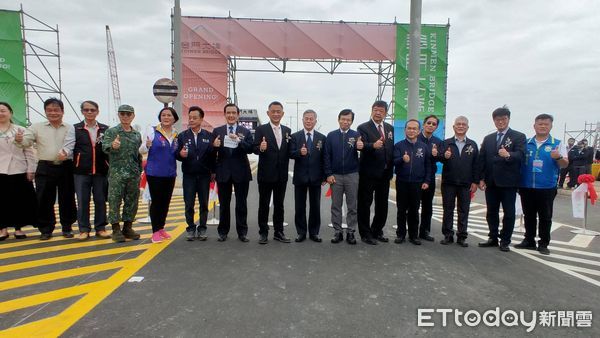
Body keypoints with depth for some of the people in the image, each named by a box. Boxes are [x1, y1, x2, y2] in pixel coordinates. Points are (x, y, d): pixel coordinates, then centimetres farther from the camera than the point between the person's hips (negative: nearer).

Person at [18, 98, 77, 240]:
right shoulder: (37, 127, 9)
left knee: (67, 199, 6)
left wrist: (64, 152, -32)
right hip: (45, 168, 1)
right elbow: (27, 141, 0)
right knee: (44, 200, 4)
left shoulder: (69, 128, 4)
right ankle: (46, 229, 17)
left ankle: (67, 227, 19)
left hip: (65, 167, -1)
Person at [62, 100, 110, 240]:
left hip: (101, 171, 1)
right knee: (82, 201, 5)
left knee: (100, 200, 6)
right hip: (81, 171, 0)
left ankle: (100, 228, 18)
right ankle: (84, 229, 15)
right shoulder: (74, 129, 5)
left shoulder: (105, 129, 8)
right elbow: (68, 146, -4)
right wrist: (64, 152, -25)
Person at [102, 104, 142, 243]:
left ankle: (128, 227, 21)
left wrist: (139, 171, 15)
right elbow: (104, 146, -16)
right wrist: (112, 146, -38)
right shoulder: (111, 131, -1)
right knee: (115, 201, -1)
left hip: (133, 174, 5)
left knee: (132, 201, 9)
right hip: (116, 173, -4)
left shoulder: (137, 134, 13)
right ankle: (116, 229, 8)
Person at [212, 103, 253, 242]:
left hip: (241, 172, -1)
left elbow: (250, 149, -10)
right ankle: (223, 231, 21)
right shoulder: (217, 131, 6)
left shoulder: (245, 131, 4)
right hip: (223, 172, 1)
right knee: (223, 204, 9)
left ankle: (242, 232, 15)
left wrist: (238, 140, -22)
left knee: (241, 204, 6)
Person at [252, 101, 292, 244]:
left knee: (279, 204, 12)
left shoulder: (287, 130, 8)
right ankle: (263, 233, 17)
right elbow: (255, 148, -13)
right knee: (264, 204, 6)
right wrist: (260, 148, -33)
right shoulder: (261, 129, -4)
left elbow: (288, 151, 9)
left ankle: (278, 232, 23)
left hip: (282, 174, 4)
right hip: (266, 174, -4)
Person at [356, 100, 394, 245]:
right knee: (365, 204, 3)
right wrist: (373, 145, -42)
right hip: (368, 173, -6)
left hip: (385, 173, 6)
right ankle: (365, 234, 14)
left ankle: (377, 231, 29)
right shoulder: (363, 128, -6)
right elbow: (362, 145, -23)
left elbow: (393, 149, 13)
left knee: (382, 205, 14)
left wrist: (391, 168, 6)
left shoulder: (390, 128, 11)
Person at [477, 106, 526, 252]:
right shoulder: (488, 138, 13)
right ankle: (493, 238, 22)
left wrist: (508, 155, -38)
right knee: (491, 212, 11)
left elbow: (520, 155, -17)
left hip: (508, 182, -4)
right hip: (491, 181, 4)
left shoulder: (518, 136, -1)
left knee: (509, 213, 4)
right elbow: (482, 159, 8)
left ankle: (505, 241, 15)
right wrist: (481, 178, 0)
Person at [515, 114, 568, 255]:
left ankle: (543, 244, 17)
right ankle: (529, 241, 23)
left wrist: (558, 157, -23)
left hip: (547, 188, -2)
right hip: (526, 187, 2)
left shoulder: (558, 144, 1)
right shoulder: (526, 143, 6)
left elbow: (565, 164, -3)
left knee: (545, 217, 6)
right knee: (528, 216, 12)